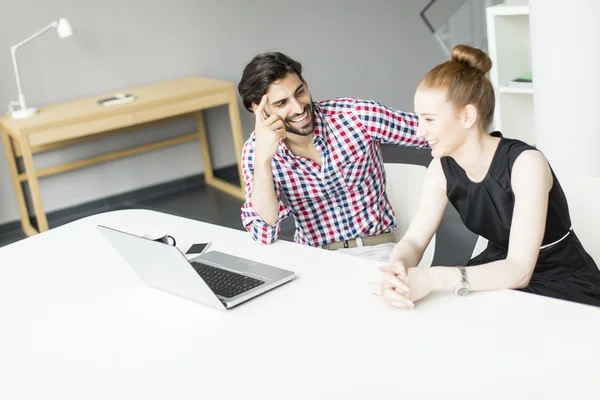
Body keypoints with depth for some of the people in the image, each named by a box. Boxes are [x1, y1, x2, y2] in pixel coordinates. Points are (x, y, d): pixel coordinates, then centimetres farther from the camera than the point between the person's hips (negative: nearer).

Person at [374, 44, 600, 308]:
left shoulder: (526, 163, -25)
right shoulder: (443, 169, -6)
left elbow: (519, 271, -32)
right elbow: (413, 242, -9)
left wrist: (432, 279, -44)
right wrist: (396, 273, -33)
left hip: (564, 286, -5)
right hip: (501, 275, 6)